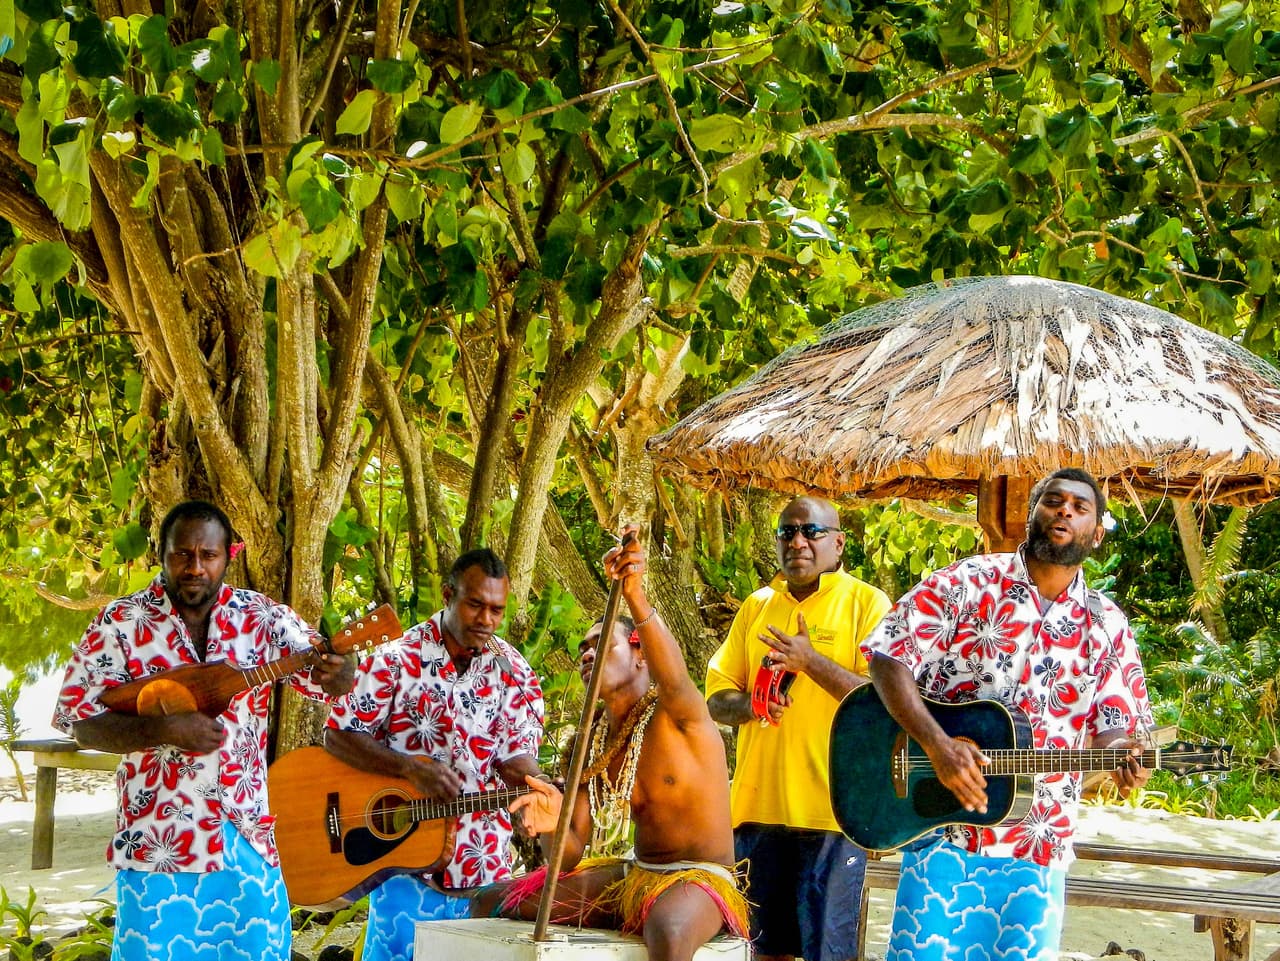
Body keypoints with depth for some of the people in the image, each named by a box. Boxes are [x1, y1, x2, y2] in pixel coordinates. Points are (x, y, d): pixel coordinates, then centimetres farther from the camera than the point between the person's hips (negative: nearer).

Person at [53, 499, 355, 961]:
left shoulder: (262, 618, 3)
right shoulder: (121, 624, -3)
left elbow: (333, 681, -5)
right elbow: (80, 722, -7)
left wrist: (335, 671, -30)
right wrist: (163, 729, -21)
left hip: (248, 842, 2)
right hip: (157, 845, -2)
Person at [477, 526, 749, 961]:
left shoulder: (675, 712, -10)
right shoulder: (596, 742, 8)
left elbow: (674, 679, -38)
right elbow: (570, 856, 3)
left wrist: (635, 596, -55)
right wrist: (552, 826, -23)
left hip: (700, 878, -8)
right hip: (633, 875, 8)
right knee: (490, 903, 9)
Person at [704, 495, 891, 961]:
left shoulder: (866, 603, -1)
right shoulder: (757, 606, 15)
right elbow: (716, 698, 14)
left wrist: (812, 662, -20)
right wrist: (750, 705, -8)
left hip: (831, 806, -5)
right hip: (760, 802, 5)